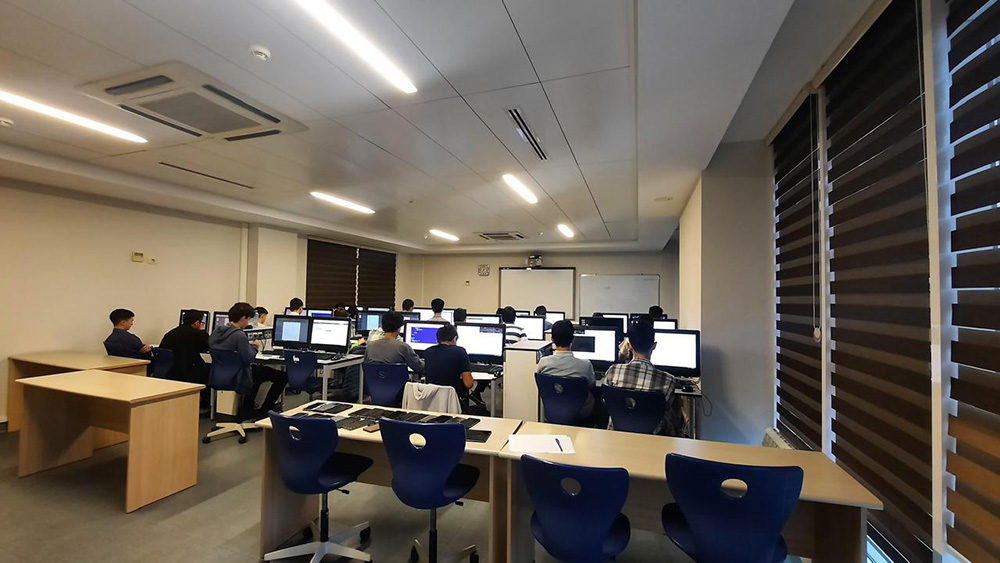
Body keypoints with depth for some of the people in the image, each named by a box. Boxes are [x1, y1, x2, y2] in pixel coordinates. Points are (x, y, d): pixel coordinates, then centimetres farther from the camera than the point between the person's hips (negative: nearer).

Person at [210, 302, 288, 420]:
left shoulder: (217, 331, 1)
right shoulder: (239, 335, -26)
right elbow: (248, 358, -25)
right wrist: (255, 347, -7)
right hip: (237, 378, -9)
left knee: (256, 368, 37)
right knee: (282, 376, -3)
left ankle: (246, 411, 39)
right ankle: (263, 412, 12)